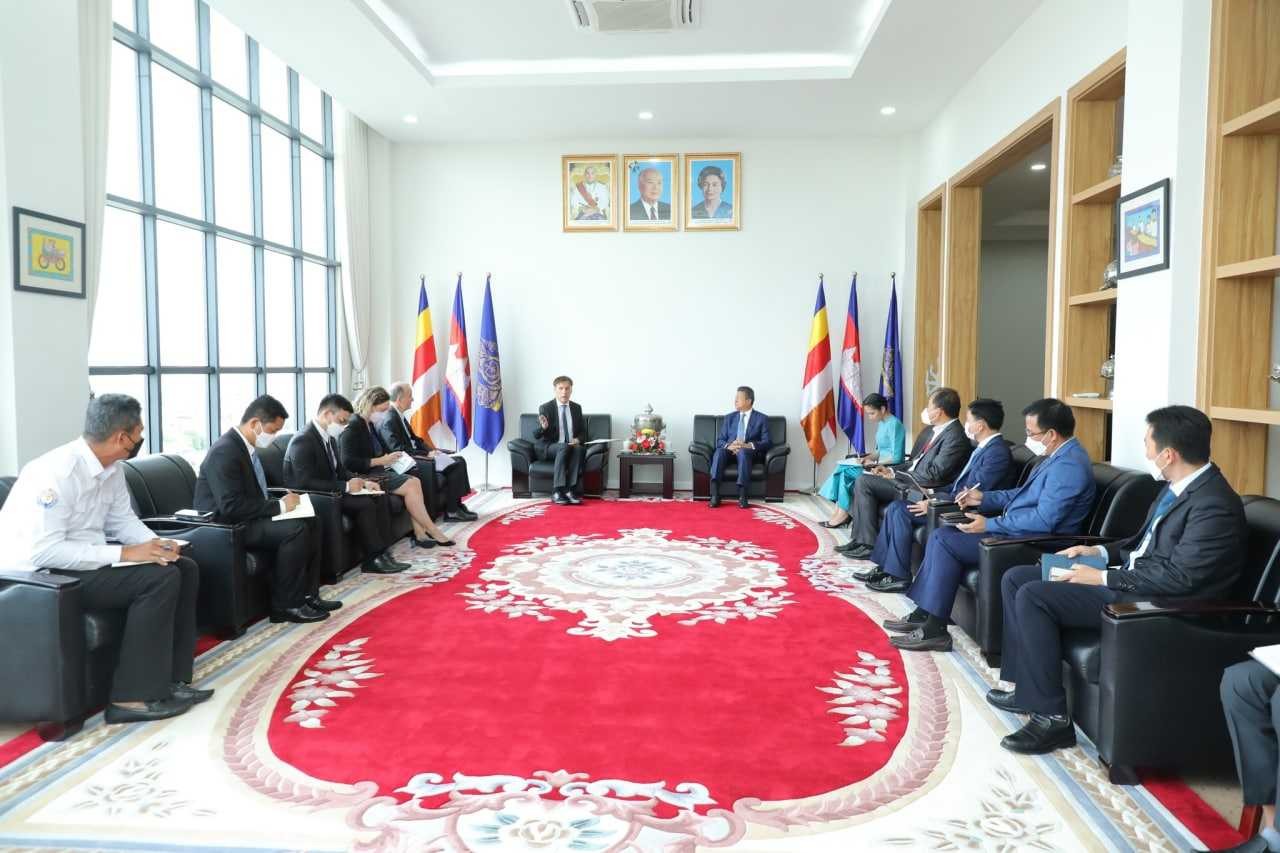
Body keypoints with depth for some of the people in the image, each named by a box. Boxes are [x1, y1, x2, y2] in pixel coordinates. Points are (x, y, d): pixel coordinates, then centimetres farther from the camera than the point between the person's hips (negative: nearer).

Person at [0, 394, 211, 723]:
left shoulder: (112, 467, 2)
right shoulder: (58, 472, -25)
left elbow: (122, 519, 12)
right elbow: (43, 551, -28)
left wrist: (156, 543, -8)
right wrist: (123, 553, -28)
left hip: (87, 559, 9)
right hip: (43, 574, -9)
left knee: (185, 568, 1)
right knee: (160, 578, -23)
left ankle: (170, 679, 3)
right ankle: (132, 697, -16)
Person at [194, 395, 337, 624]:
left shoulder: (245, 446, 8)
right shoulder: (225, 452, -21)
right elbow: (231, 506, -28)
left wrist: (282, 501, -1)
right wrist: (279, 506, -21)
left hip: (245, 518, 10)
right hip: (226, 526, -10)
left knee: (310, 523, 2)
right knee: (296, 529, -25)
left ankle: (307, 594, 3)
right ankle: (285, 605, -15)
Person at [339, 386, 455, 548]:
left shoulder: (367, 425, 15)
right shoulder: (352, 426, -14)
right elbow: (348, 462, -22)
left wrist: (388, 457, 4)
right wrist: (381, 461, -19)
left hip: (375, 473, 9)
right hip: (362, 477, -9)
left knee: (415, 482, -11)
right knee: (410, 486, -18)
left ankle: (420, 533, -18)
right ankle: (433, 532, -9)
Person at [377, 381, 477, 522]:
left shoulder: (400, 416, 13)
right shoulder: (388, 420, -17)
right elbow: (399, 451, -23)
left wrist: (431, 451, 1)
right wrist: (427, 454, -20)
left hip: (413, 457, 10)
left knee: (458, 462, 1)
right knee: (453, 465, -19)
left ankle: (456, 505, 1)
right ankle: (451, 512, -10)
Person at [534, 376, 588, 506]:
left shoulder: (577, 408, 10)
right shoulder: (545, 408, -3)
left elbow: (583, 432, 15)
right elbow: (536, 436, -7)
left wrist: (577, 439, -9)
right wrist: (543, 427, -31)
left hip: (572, 446, 3)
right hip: (549, 447, -3)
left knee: (578, 449, -32)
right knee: (564, 447, -36)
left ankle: (571, 490, -36)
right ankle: (557, 491, -40)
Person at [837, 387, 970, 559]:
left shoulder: (956, 437, -18)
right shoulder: (932, 430, 12)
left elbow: (934, 475, -22)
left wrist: (896, 475, -13)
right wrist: (891, 470, 3)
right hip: (908, 480, 10)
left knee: (863, 482, -15)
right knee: (862, 482, 2)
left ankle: (869, 545, -9)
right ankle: (859, 539, 4)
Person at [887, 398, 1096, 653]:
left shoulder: (1069, 465, -21)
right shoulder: (1058, 457, 12)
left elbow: (1043, 520, -27)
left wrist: (989, 525, -21)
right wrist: (984, 498, 12)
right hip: (1016, 530, 10)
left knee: (945, 539, -15)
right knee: (943, 535, 4)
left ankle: (935, 630, -8)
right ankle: (924, 613, 5)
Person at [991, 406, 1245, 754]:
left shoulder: (1214, 504, -20)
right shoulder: (1178, 487, 9)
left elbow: (1179, 578, -24)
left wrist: (1103, 577, -19)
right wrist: (1099, 552, 8)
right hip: (1129, 575, 10)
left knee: (1032, 596, -23)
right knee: (1015, 578, 4)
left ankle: (1051, 715, -14)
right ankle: (1027, 685, 10)